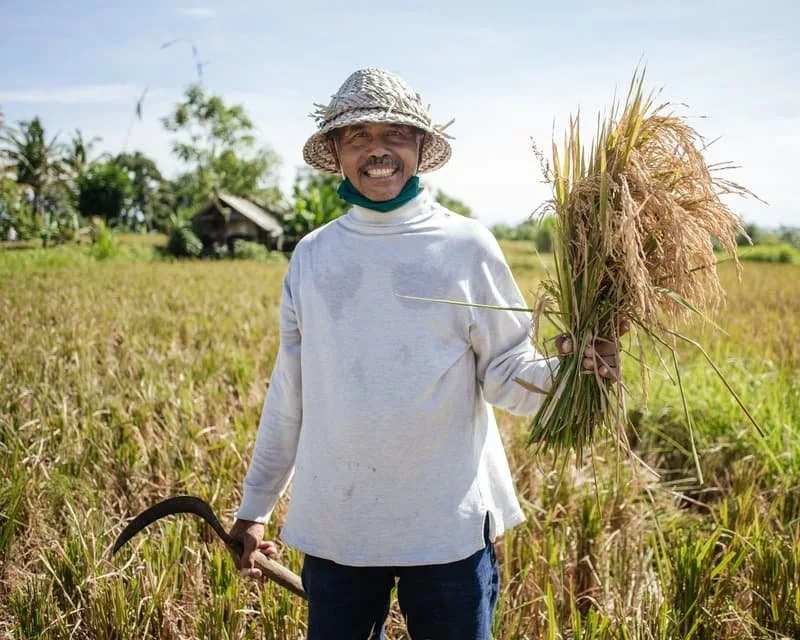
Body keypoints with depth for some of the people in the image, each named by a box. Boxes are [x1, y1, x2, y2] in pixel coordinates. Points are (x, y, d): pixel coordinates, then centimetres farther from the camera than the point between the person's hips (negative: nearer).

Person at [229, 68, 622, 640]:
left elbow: (504, 374, -3)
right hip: (333, 525, 3)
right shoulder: (312, 255, 3)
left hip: (448, 524, -2)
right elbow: (289, 392, 9)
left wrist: (562, 371, -25)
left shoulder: (467, 246, -4)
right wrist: (255, 506, 13)